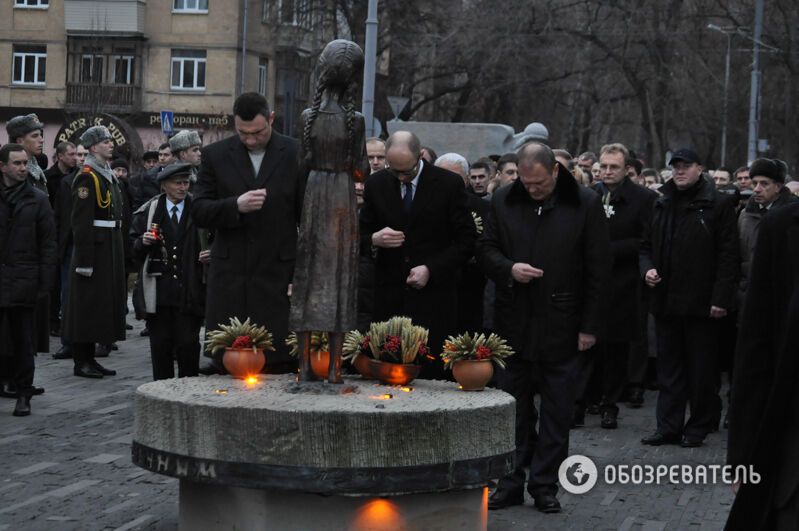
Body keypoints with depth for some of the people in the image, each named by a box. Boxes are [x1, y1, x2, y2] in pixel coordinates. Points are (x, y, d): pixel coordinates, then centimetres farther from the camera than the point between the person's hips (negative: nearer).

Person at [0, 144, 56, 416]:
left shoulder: (37, 200, 4)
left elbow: (48, 244, 3)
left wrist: (44, 283, -4)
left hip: (22, 281, 0)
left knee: (23, 341, 5)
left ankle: (23, 395, 13)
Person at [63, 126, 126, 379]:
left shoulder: (109, 175, 15)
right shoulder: (87, 177, -13)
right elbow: (81, 223, -18)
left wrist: (119, 251, 17)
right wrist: (84, 260, -22)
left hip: (111, 250, 9)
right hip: (94, 250, -9)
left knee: (104, 304, 12)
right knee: (88, 304, -3)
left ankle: (90, 358, 19)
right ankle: (81, 361, 3)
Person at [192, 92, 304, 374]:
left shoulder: (296, 155, 1)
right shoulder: (216, 155, 7)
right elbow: (199, 212, 3)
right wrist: (236, 205, -16)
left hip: (277, 276, -2)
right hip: (229, 279, 2)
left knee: (280, 364, -2)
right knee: (225, 363, 3)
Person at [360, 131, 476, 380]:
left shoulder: (449, 184, -1)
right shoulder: (376, 184, 8)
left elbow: (466, 241, 0)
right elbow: (361, 237, 14)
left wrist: (430, 269, -11)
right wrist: (374, 239, -10)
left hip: (433, 297, -2)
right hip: (389, 298, 3)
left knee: (431, 373, -6)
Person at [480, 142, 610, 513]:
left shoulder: (585, 204, -5)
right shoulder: (503, 201, 3)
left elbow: (598, 269, -3)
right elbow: (485, 249, 10)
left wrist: (590, 325, -5)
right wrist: (509, 269, -13)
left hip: (561, 325, -2)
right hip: (514, 321, 2)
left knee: (557, 410, 4)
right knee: (514, 407, 8)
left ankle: (545, 485, 13)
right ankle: (512, 483, 16)